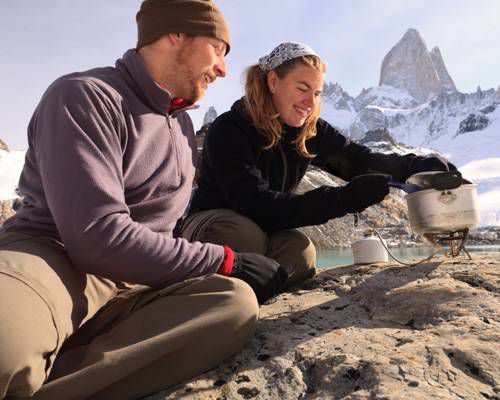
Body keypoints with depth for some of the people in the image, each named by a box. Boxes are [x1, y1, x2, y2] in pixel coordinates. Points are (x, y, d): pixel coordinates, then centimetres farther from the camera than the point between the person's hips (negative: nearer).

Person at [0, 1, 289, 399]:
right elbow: (97, 236, -20)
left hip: (131, 286, 8)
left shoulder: (183, 123, 17)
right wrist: (225, 262, -16)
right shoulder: (83, 95, -9)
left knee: (234, 301, -27)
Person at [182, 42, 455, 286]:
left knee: (301, 257, -25)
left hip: (266, 229, 5)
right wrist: (346, 199, -39)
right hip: (211, 223, -4)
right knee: (245, 233, -37)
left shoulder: (310, 131, -6)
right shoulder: (228, 131, -24)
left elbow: (360, 160, -9)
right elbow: (258, 206, -33)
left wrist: (422, 165, -26)